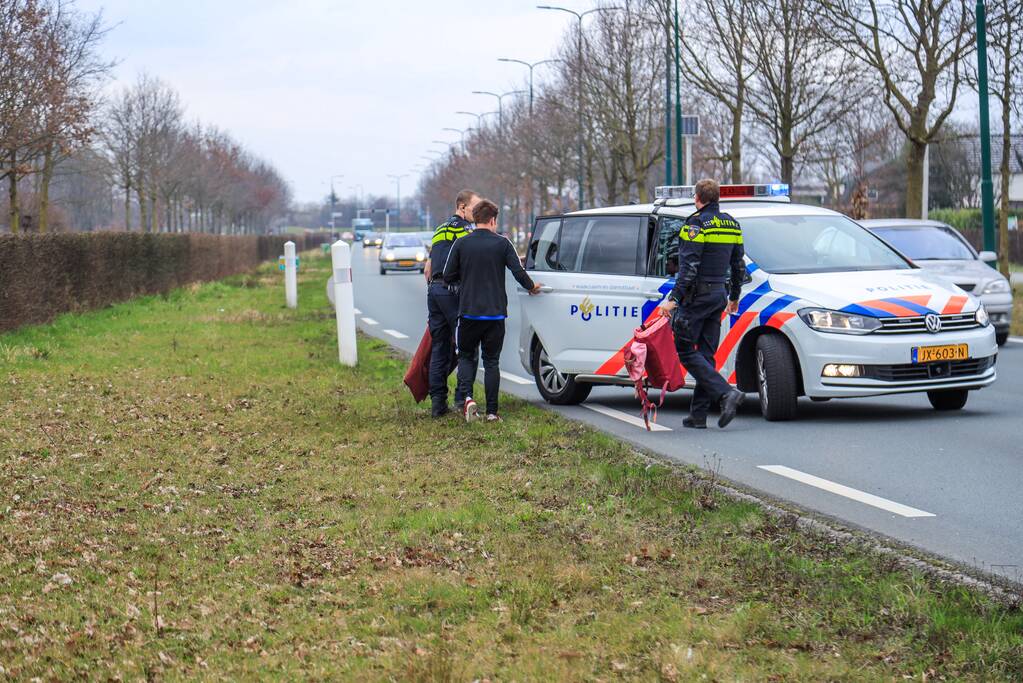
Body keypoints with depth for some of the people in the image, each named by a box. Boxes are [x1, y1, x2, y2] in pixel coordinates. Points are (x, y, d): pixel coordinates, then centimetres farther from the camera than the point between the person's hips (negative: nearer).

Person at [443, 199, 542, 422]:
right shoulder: (502, 244, -2)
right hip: (495, 312, 0)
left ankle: (467, 397, -8)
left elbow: (448, 276, 1)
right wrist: (532, 287, 14)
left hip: (468, 312, 0)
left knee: (466, 357, 15)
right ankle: (492, 412, 6)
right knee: (491, 362, 8)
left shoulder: (461, 244, -1)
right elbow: (519, 272, -6)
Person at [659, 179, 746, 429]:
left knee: (685, 350, -3)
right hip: (720, 295, 8)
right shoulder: (731, 225, 12)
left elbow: (689, 267, -20)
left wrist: (674, 298, -20)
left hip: (697, 295, -8)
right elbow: (738, 265, 18)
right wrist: (734, 296, 29)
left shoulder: (697, 224, -13)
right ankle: (698, 415, 8)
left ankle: (726, 393, -18)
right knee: (706, 354, 9)